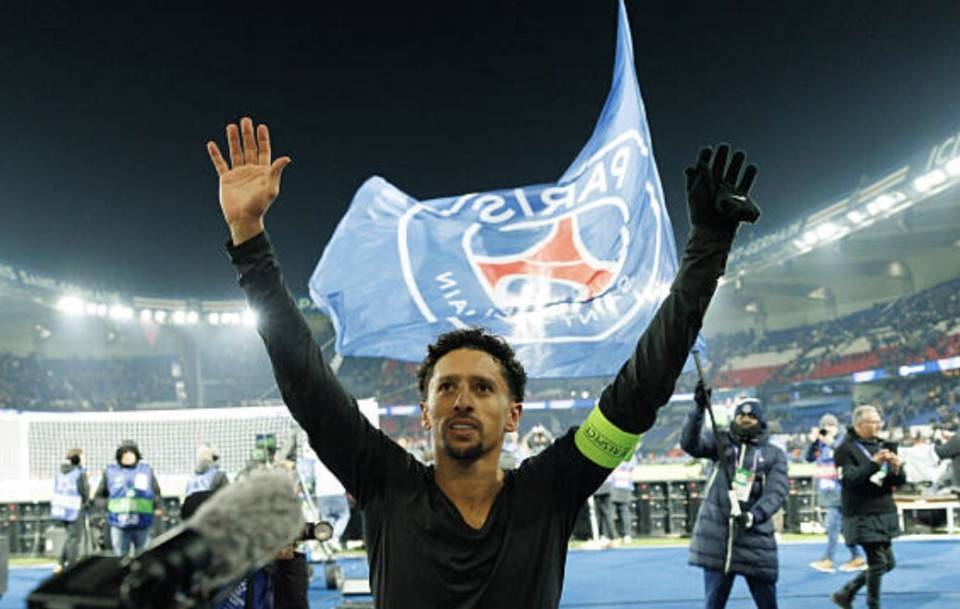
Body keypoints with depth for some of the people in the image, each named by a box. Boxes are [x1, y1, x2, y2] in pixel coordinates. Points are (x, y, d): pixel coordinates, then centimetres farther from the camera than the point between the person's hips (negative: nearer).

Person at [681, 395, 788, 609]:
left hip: (755, 538, 0)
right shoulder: (722, 442, 7)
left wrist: (753, 516, -24)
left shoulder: (774, 454, 5)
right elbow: (690, 443, -9)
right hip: (716, 537, 0)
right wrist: (700, 409, -22)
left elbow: (776, 492, -6)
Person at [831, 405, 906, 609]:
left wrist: (897, 469, -13)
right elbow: (848, 480, -20)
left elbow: (900, 481, 11)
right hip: (863, 516, -7)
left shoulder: (882, 446, 12)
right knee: (878, 562, -7)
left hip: (884, 514, 7)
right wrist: (874, 463, -29)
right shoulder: (845, 449, -7)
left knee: (887, 563, 12)